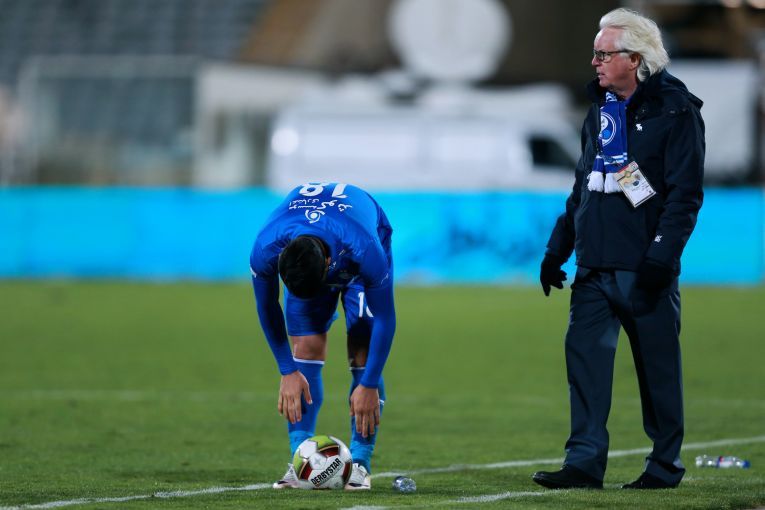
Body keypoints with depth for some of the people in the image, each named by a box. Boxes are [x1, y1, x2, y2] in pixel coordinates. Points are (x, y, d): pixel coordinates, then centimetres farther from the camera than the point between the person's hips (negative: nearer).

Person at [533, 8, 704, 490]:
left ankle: (665, 465, 12)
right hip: (596, 264, 6)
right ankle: (585, 462, -4)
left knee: (657, 365, 2)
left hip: (644, 266, -6)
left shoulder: (675, 110, -6)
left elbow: (686, 192, -12)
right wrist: (558, 249, 17)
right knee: (585, 352, -4)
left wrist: (662, 254, -19)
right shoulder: (601, 110, 16)